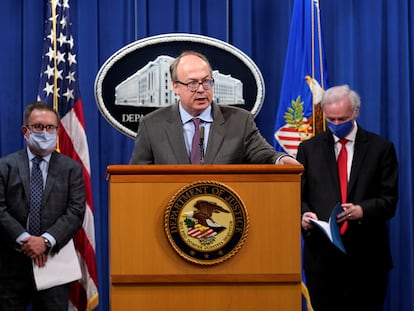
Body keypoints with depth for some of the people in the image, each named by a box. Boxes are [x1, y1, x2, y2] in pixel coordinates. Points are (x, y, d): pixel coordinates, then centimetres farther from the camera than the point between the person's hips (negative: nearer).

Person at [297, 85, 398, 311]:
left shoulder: (381, 148, 5)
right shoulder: (309, 149, 10)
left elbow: (389, 199, 0)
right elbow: (299, 195, 9)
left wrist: (362, 210, -20)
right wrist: (304, 214, -14)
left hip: (366, 257, -1)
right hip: (322, 254, 1)